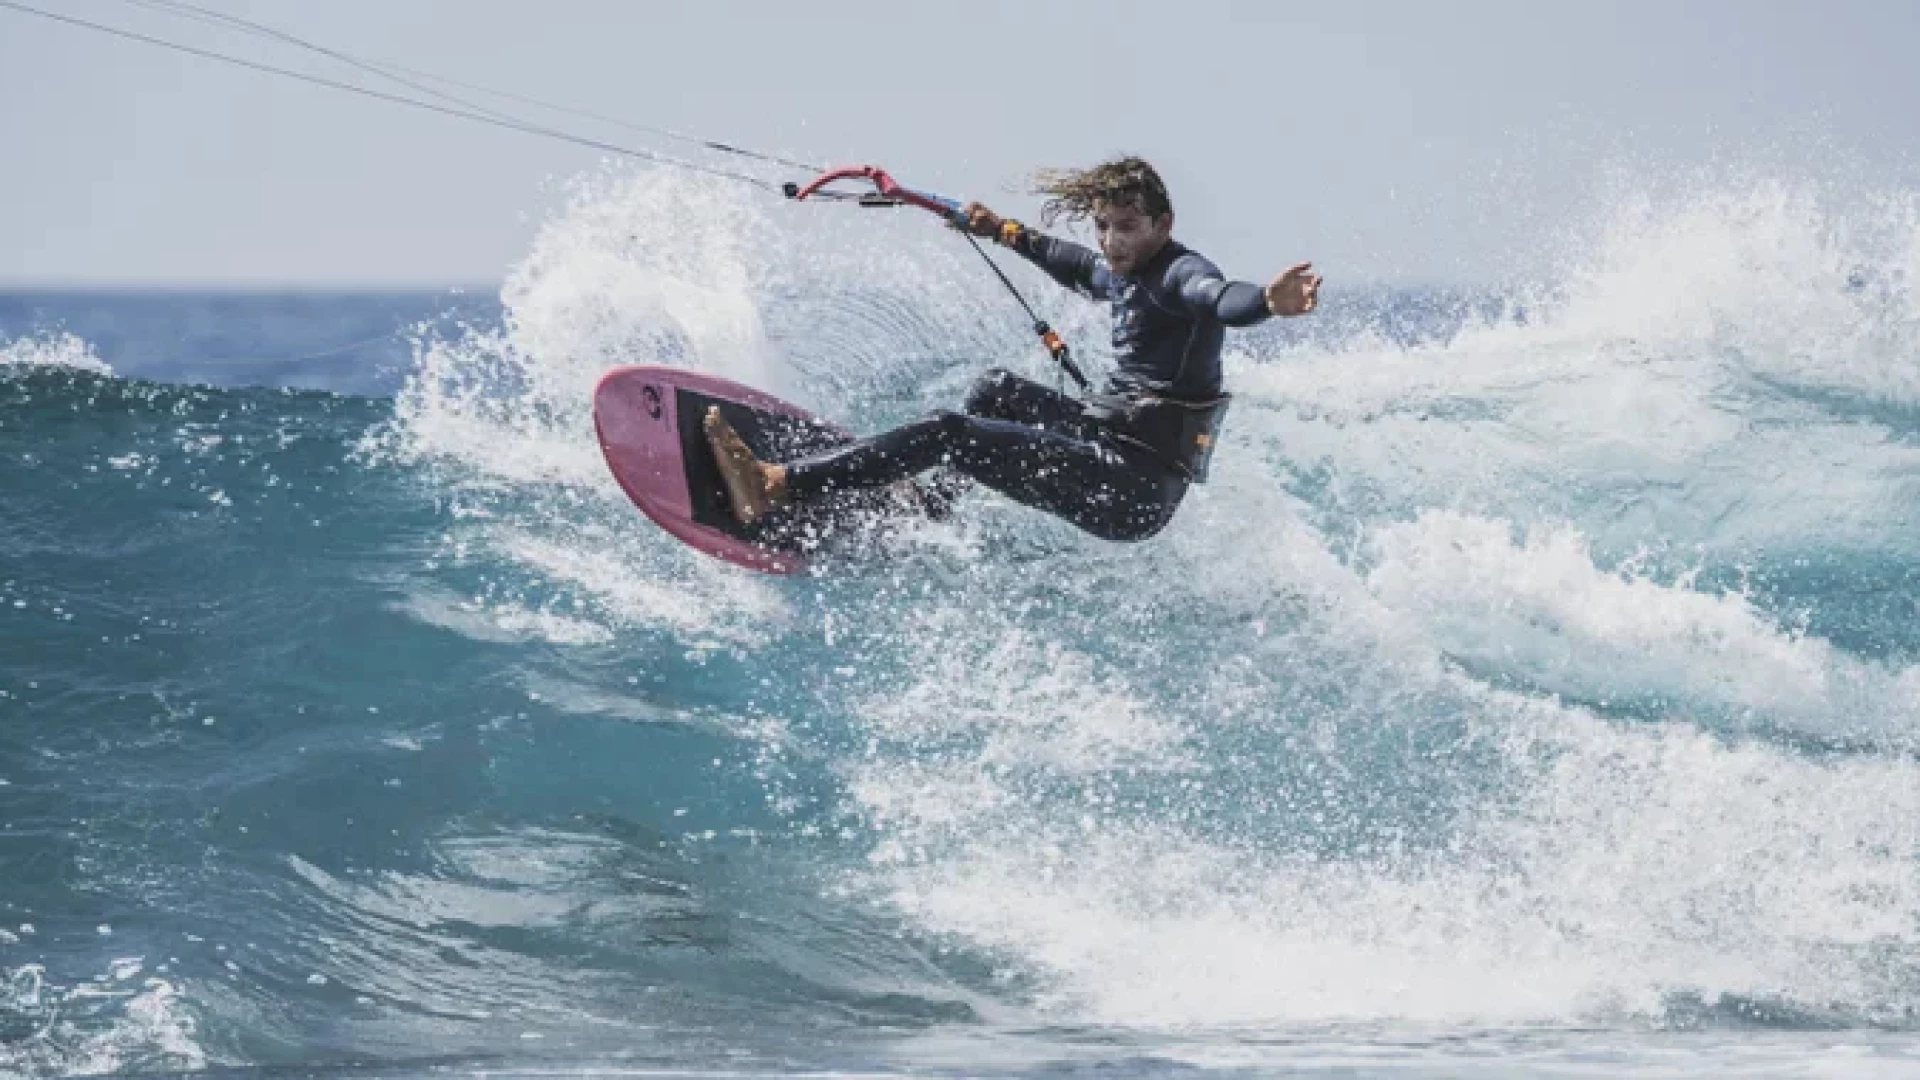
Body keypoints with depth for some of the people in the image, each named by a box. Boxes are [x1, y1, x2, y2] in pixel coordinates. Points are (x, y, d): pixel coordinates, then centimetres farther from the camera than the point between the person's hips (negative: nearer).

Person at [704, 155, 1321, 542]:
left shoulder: (1181, 274, -14)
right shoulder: (1121, 275, 14)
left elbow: (1219, 298, -38)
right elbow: (1071, 264, 38)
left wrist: (1269, 303, -60)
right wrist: (1003, 232, 51)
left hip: (1134, 490, -10)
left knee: (951, 433, -15)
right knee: (998, 391, 25)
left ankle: (773, 489, -19)